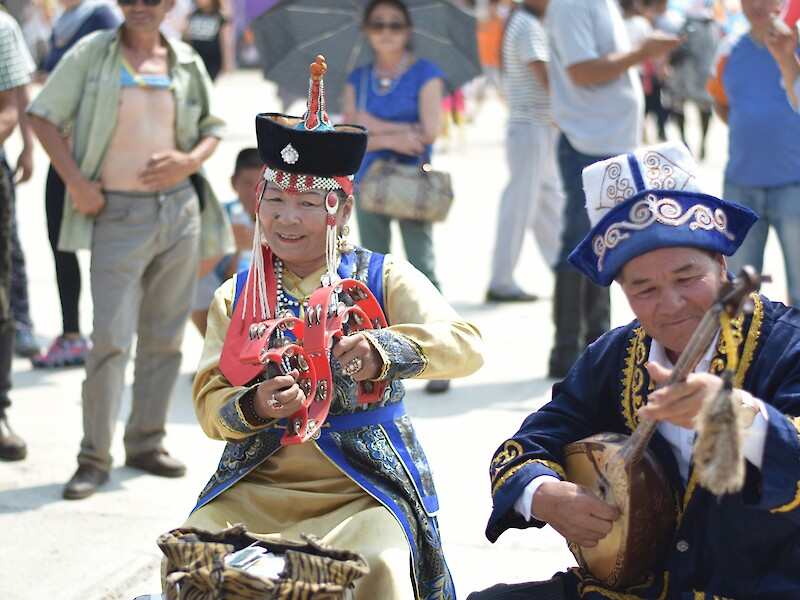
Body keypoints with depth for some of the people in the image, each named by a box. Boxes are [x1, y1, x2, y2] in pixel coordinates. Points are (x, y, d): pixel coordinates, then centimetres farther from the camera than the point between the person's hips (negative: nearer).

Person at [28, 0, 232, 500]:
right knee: (111, 339, -8)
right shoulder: (93, 53, -1)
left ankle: (147, 442, 22)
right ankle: (95, 458, 1)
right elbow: (45, 116, -2)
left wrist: (192, 160, -5)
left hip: (180, 209, 4)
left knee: (165, 337, 9)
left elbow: (212, 127, 17)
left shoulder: (186, 63, 8)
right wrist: (76, 182, -12)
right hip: (118, 215, -4)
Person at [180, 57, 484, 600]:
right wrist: (254, 407, -20)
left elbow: (467, 346, -12)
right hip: (254, 487, 3)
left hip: (363, 488, -2)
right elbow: (209, 404, 4)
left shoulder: (384, 278, 4)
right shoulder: (235, 296, 12)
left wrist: (383, 350, -31)